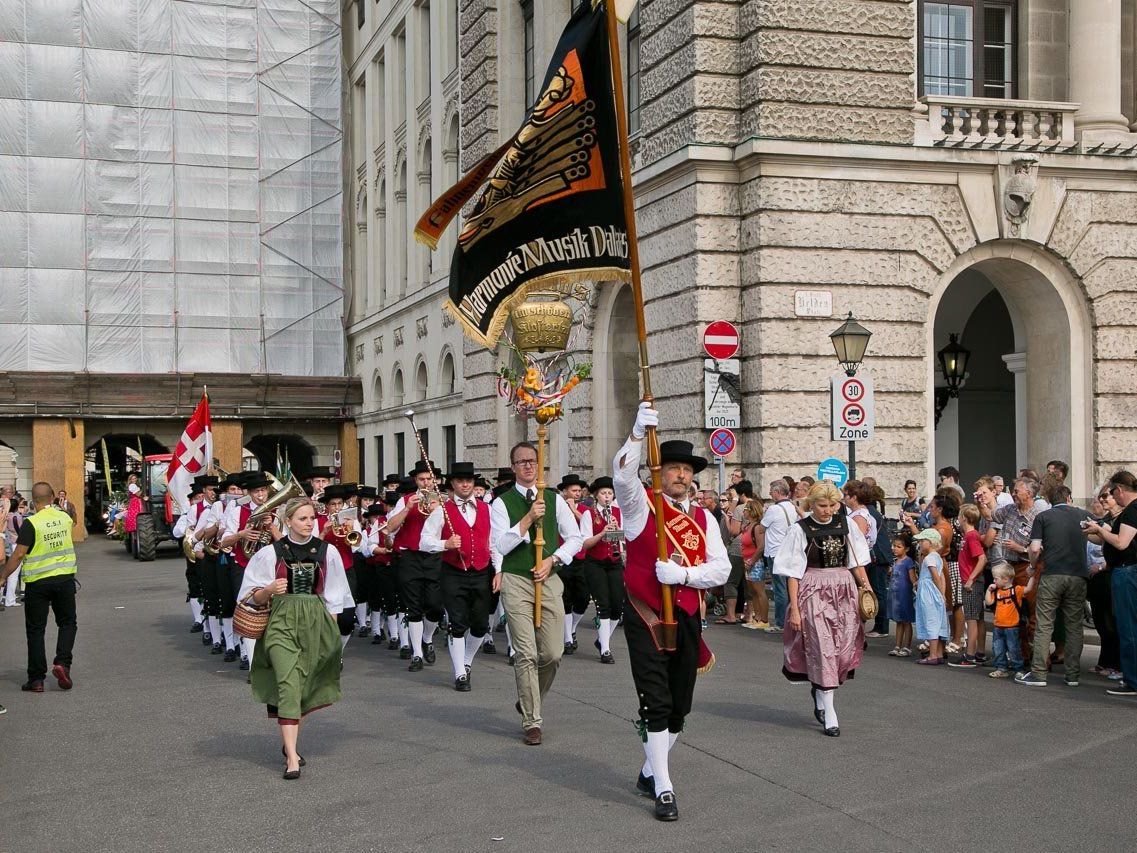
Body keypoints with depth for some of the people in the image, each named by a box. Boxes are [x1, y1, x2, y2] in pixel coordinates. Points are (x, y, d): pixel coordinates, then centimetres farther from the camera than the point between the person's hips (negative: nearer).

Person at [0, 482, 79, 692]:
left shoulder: (31, 523, -15)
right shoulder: (65, 517, 0)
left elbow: (19, 554, -16)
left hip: (38, 582, -3)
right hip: (65, 578, 3)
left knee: (36, 629, 6)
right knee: (67, 623, 18)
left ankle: (36, 679, 8)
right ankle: (62, 662, -2)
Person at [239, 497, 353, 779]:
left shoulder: (327, 552, 4)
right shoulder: (271, 553, -2)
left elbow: (333, 598, 11)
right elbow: (255, 598, 2)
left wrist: (332, 632, 6)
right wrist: (269, 590, -19)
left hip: (316, 623, 3)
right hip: (281, 621, -3)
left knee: (305, 686, 9)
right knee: (288, 685, -15)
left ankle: (290, 742, 30)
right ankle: (292, 756, -16)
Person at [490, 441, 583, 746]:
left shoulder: (554, 499, 9)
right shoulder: (502, 503, 1)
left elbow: (575, 538, 10)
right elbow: (499, 546, -9)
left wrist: (552, 560, -5)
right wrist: (528, 518, -17)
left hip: (549, 579, 3)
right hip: (516, 581, -3)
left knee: (553, 653, 0)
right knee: (526, 654, -7)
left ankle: (529, 701, 28)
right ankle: (532, 722, 2)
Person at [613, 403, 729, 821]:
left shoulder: (704, 518, 10)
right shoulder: (640, 504, -2)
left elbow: (721, 568, 3)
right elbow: (623, 475, -24)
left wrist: (683, 574, -15)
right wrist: (638, 433, -37)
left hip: (686, 618, 5)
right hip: (645, 617, -5)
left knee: (679, 707, 12)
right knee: (656, 704, -8)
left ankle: (650, 773, 31)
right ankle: (664, 790, -1)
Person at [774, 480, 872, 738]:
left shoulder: (846, 524, 4)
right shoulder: (800, 530, -6)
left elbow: (856, 562, 13)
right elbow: (793, 573, -5)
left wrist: (866, 586, 0)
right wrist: (794, 608, -8)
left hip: (843, 591, 4)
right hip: (813, 592, -4)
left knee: (845, 649, 3)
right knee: (823, 649, -6)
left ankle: (819, 690, 32)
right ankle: (829, 714, -1)